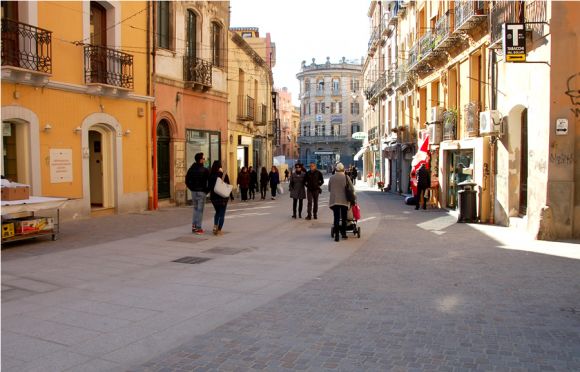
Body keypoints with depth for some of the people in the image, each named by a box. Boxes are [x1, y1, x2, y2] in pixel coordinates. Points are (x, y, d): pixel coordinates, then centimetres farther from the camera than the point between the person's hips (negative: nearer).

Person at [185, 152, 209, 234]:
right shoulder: (205, 170, -13)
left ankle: (194, 226, 16)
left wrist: (191, 188, 12)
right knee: (200, 210, 0)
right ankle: (198, 228, 2)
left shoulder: (191, 169, 4)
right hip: (201, 192, -6)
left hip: (193, 191, 6)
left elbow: (187, 181, 8)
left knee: (195, 209, 16)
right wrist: (207, 190, 1)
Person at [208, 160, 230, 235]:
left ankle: (215, 226, 6)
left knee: (217, 212, 23)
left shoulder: (211, 175, -3)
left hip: (213, 196, 3)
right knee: (222, 214, 6)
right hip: (223, 196, -3)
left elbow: (209, 186, 1)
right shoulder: (223, 175, -12)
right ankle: (219, 230, 2)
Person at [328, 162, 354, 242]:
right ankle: (343, 233, 22)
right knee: (344, 217, 14)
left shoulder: (332, 178, 0)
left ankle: (336, 235, -4)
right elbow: (352, 189, -3)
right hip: (344, 200, -1)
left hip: (334, 200, 1)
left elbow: (329, 189, 8)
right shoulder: (346, 177, -5)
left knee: (336, 217, 3)